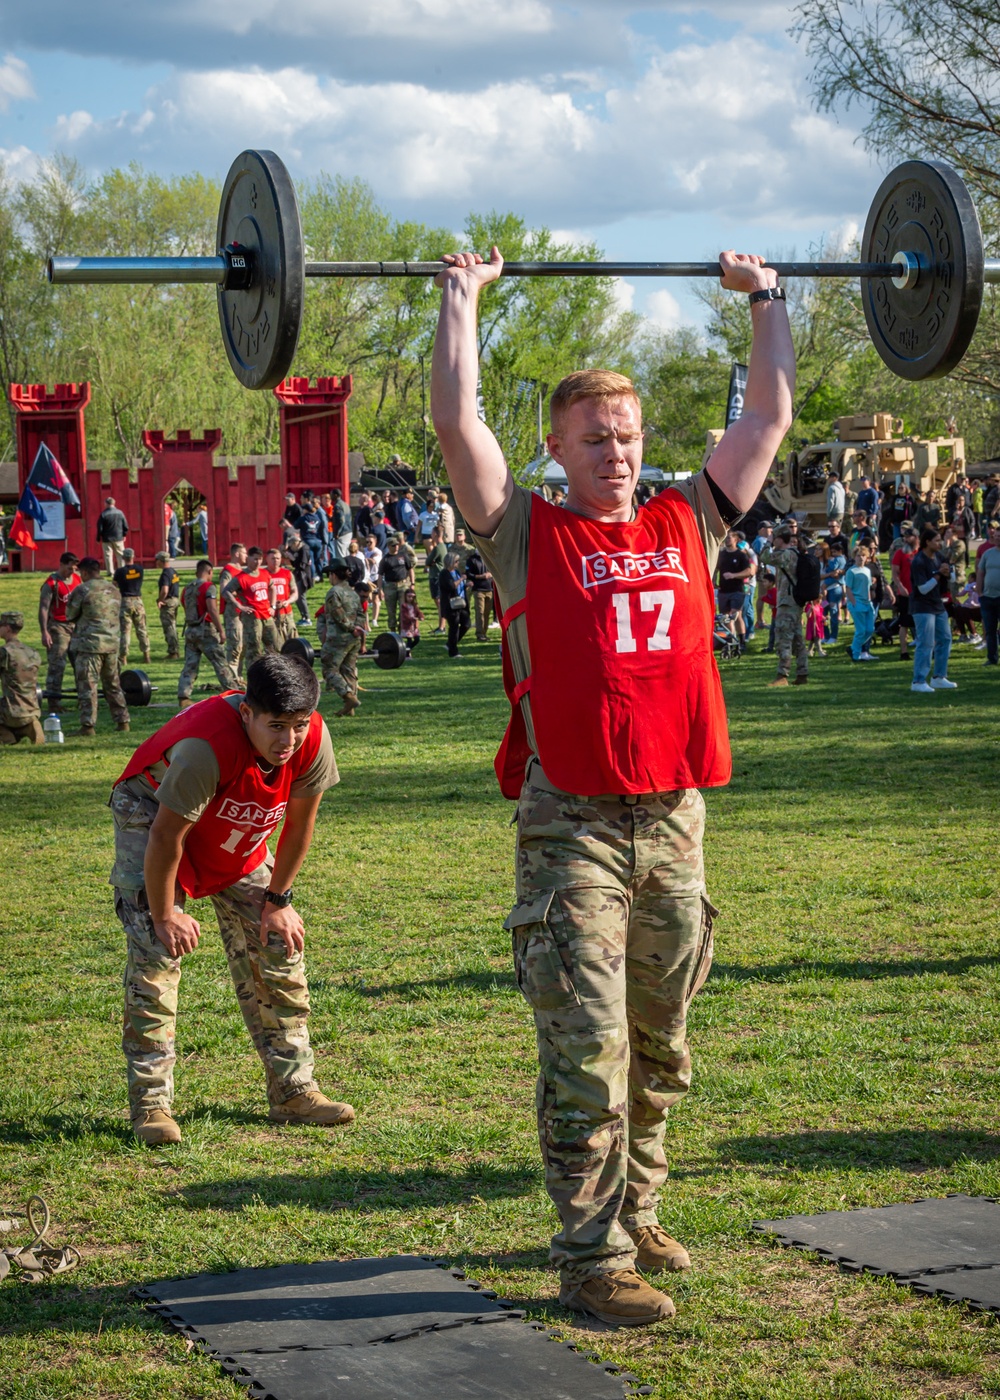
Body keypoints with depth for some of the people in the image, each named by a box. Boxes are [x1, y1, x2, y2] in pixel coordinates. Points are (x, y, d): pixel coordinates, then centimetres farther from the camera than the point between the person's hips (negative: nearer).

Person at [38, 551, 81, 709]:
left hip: (76, 625, 7)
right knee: (57, 664, -8)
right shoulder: (52, 583, -12)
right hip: (58, 627, -7)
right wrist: (44, 632, -22)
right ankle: (53, 700, -5)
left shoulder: (77, 579, 8)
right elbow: (43, 608, -15)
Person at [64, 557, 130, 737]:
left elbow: (70, 616, 0)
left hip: (89, 643, -6)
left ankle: (88, 725, -6)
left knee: (87, 686, -3)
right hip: (112, 643, 6)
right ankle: (122, 721, 18)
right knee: (113, 685, 16)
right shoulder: (113, 589, 12)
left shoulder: (82, 590, -8)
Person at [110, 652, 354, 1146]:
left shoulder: (313, 741, -26)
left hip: (237, 836, 6)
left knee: (277, 944, 1)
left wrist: (278, 900, -1)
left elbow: (299, 823, -8)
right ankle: (150, 1103, -11)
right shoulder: (206, 747, -42)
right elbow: (167, 836, -30)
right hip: (154, 812, -5)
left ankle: (292, 1089, 10)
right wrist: (164, 916, -19)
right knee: (155, 953, -17)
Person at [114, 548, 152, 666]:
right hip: (138, 600, 2)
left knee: (125, 630, 0)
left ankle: (123, 657, -2)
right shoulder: (140, 569, -1)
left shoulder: (120, 571, -9)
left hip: (125, 601, -2)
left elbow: (115, 585, 3)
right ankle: (146, 655, 10)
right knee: (142, 629, 9)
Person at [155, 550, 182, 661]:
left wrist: (159, 600, -14)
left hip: (167, 602, -9)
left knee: (168, 628, -5)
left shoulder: (165, 574, -19)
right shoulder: (174, 571, 11)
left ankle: (173, 653, -5)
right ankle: (176, 651, 22)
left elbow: (164, 590, -30)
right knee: (173, 627, 17)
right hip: (176, 600, 9)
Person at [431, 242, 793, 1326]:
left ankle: (632, 1217, 30)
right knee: (586, 1056, -4)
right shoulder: (529, 535, 0)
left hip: (674, 822, 5)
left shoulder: (686, 525, 11)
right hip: (573, 827, -5)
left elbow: (771, 413, 16)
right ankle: (591, 1259, 2)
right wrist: (462, 299, -3)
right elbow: (456, 422, -9)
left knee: (658, 1054, 15)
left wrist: (764, 298, 21)